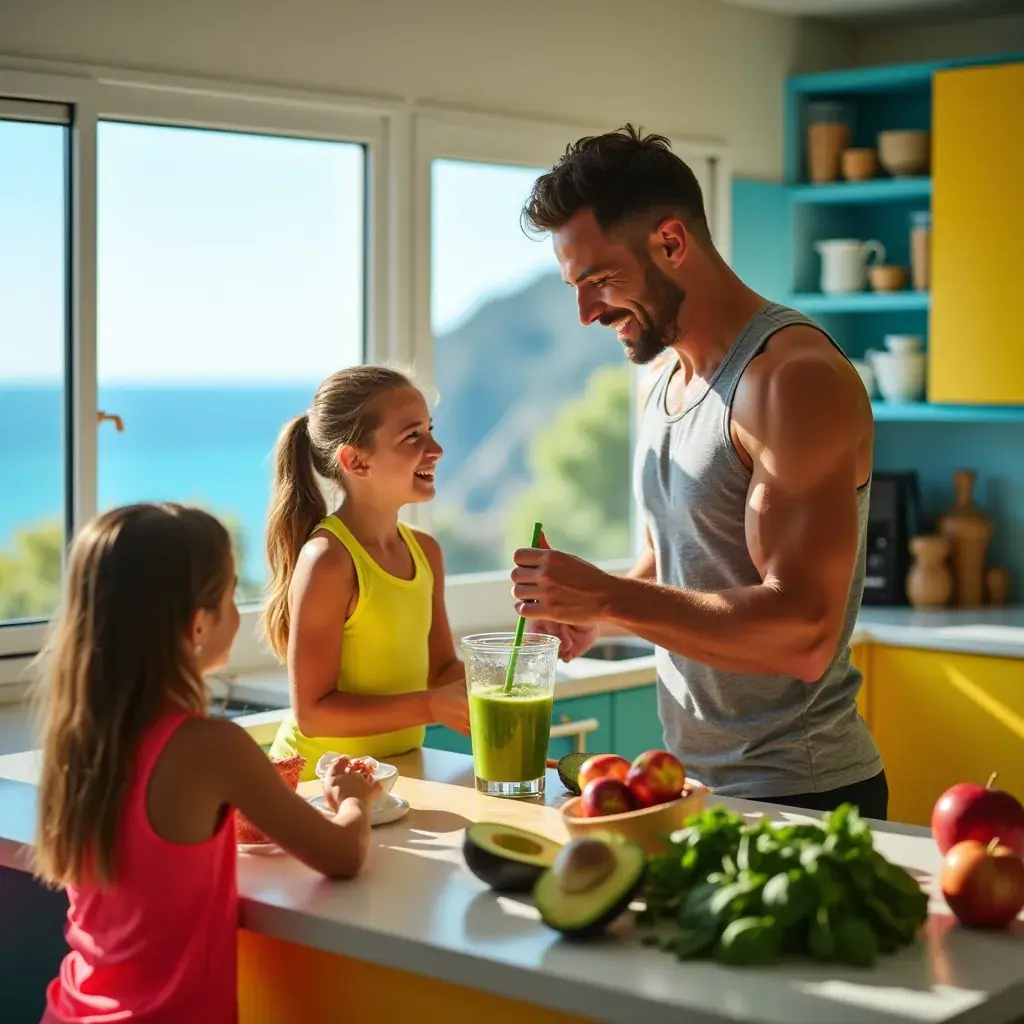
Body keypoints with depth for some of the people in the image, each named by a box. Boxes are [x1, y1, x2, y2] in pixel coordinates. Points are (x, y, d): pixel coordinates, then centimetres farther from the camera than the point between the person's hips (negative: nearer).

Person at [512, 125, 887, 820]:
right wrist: (592, 616, 2)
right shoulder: (665, 378, 10)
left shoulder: (794, 377, -19)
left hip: (800, 794, -8)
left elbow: (802, 636, -27)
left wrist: (609, 598, -27)